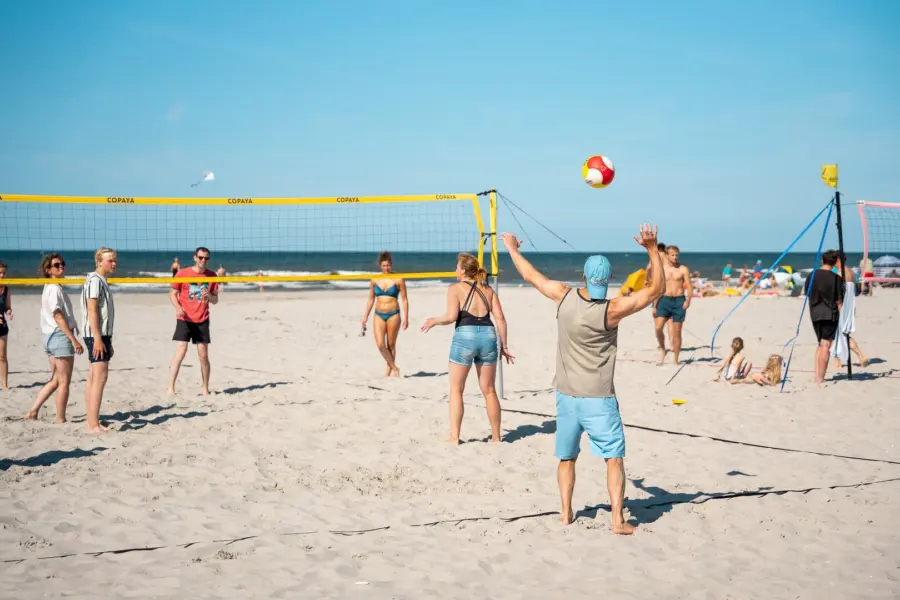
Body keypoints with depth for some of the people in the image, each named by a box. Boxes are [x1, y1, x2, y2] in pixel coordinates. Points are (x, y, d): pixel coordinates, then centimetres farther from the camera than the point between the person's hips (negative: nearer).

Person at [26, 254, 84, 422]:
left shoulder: (50, 288, 18)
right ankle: (61, 420, 3)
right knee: (64, 382, -2)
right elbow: (58, 317, -19)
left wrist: (71, 338, 17)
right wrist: (74, 340, -21)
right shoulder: (54, 289, -12)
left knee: (55, 381, 15)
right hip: (61, 336, -10)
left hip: (51, 338, 10)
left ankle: (33, 412, 12)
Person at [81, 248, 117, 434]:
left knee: (93, 379, 10)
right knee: (100, 377, -13)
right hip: (97, 335, -10)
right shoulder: (95, 280, -12)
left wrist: (108, 341, 23)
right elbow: (92, 311, -19)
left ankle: (91, 423, 13)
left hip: (102, 335, 10)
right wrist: (98, 339, -24)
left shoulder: (102, 281, 19)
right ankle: (94, 425, -15)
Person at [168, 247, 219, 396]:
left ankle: (205, 389, 15)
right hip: (184, 319, -3)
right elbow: (173, 294, 2)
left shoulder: (212, 276, 4)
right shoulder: (182, 274, -4)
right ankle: (171, 388, -11)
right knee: (180, 353, -12)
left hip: (202, 320, 3)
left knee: (203, 356, 5)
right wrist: (178, 308, -16)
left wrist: (209, 296, -14)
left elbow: (215, 300, 9)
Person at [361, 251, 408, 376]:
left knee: (391, 345, 5)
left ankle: (388, 371, 17)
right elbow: (371, 299, 14)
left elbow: (404, 300, -1)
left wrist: (406, 318, -6)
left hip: (393, 315, -2)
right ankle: (395, 368, 4)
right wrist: (365, 316, 12)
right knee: (380, 345, -11)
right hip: (379, 315, 2)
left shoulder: (398, 280, -3)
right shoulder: (374, 280, 5)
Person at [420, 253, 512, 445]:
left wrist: (434, 321, 6)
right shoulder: (487, 290, 15)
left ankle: (454, 437, 3)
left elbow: (451, 316, -12)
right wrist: (504, 346, 13)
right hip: (488, 335, 4)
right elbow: (500, 318, 8)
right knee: (489, 390, 15)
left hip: (465, 335, -4)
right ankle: (496, 437, 20)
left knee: (456, 389, 7)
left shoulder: (456, 288, 1)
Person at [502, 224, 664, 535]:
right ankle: (618, 519, -6)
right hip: (598, 399, -4)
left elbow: (531, 276, 9)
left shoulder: (564, 296, -8)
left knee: (566, 458, 17)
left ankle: (566, 513, 19)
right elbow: (657, 289, -12)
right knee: (614, 459, 0)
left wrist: (512, 248, 25)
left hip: (566, 395, 4)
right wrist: (652, 248, -13)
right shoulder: (611, 310, -18)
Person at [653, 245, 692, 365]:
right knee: (658, 327, -15)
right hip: (664, 300, 2)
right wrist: (654, 306, 9)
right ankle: (662, 349, 10)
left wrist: (688, 300, -20)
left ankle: (676, 360, 9)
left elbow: (689, 286, -4)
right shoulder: (661, 269, 7)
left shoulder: (683, 269, 1)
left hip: (679, 301, -1)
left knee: (677, 332, 2)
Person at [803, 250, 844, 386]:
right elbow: (839, 301, -10)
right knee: (826, 346, -2)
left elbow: (807, 293, 12)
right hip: (830, 314, -5)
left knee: (821, 344, 19)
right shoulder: (836, 278, -10)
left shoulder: (812, 275, 3)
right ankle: (820, 379, -5)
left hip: (815, 313, 5)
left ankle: (817, 376, 18)